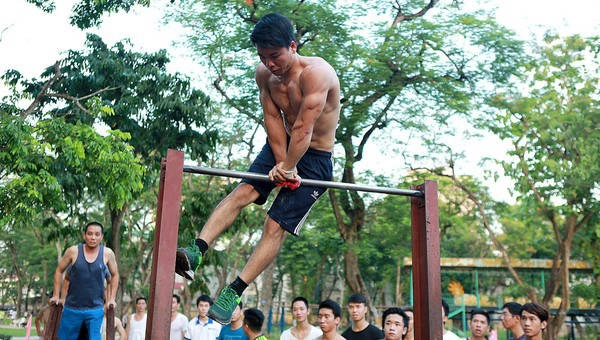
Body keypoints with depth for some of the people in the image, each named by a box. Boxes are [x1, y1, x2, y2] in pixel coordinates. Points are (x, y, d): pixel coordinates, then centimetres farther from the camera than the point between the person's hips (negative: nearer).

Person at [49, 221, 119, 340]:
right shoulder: (73, 251, -6)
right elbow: (59, 271, 8)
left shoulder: (107, 253, -5)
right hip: (72, 308, 1)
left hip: (95, 309, -1)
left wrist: (111, 299, 6)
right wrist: (56, 296, 7)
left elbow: (114, 275, 10)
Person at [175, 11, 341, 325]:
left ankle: (233, 294, -6)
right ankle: (196, 252, -23)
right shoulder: (264, 73, -6)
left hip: (315, 158, -6)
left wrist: (287, 168, -26)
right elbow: (273, 119, -8)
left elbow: (304, 129, -29)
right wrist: (280, 162, -18)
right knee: (242, 191, -16)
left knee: (276, 225, -10)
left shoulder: (316, 73, -27)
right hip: (283, 147, 6)